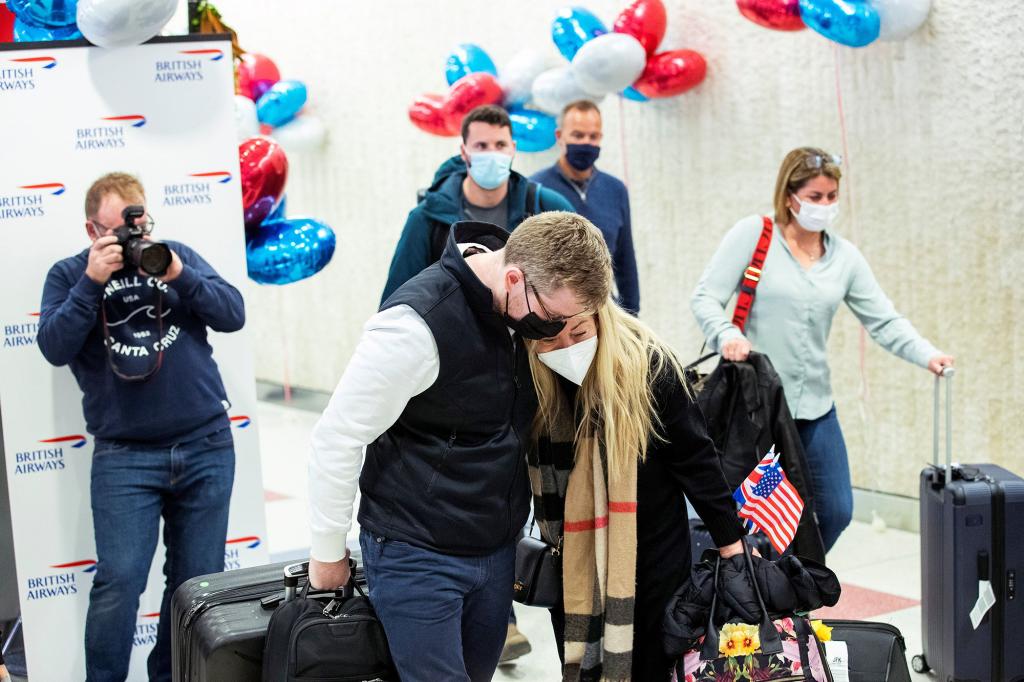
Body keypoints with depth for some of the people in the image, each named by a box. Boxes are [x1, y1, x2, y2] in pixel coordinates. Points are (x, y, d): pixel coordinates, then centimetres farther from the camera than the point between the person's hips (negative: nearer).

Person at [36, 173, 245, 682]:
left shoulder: (178, 256, 9)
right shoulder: (69, 275, 5)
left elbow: (233, 314, 0)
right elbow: (54, 348, -8)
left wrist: (178, 275, -13)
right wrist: (93, 281, -16)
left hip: (207, 446, 2)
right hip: (124, 456, -2)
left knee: (198, 581, 7)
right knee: (118, 582, -10)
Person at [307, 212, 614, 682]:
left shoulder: (525, 308, -3)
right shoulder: (420, 325, -25)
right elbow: (337, 437, -17)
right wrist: (328, 553, -8)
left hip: (497, 550, 7)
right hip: (418, 556, -7)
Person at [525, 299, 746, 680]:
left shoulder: (646, 363, -19)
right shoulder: (526, 378, -12)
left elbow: (694, 457, -12)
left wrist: (730, 540, -6)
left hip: (652, 551, -3)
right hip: (570, 561, 3)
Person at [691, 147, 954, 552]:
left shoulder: (844, 256, 9)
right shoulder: (752, 234, -4)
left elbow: (884, 321, 6)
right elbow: (706, 298, -8)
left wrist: (927, 355, -11)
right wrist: (726, 335, -27)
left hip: (814, 405, 5)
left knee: (836, 511, 7)